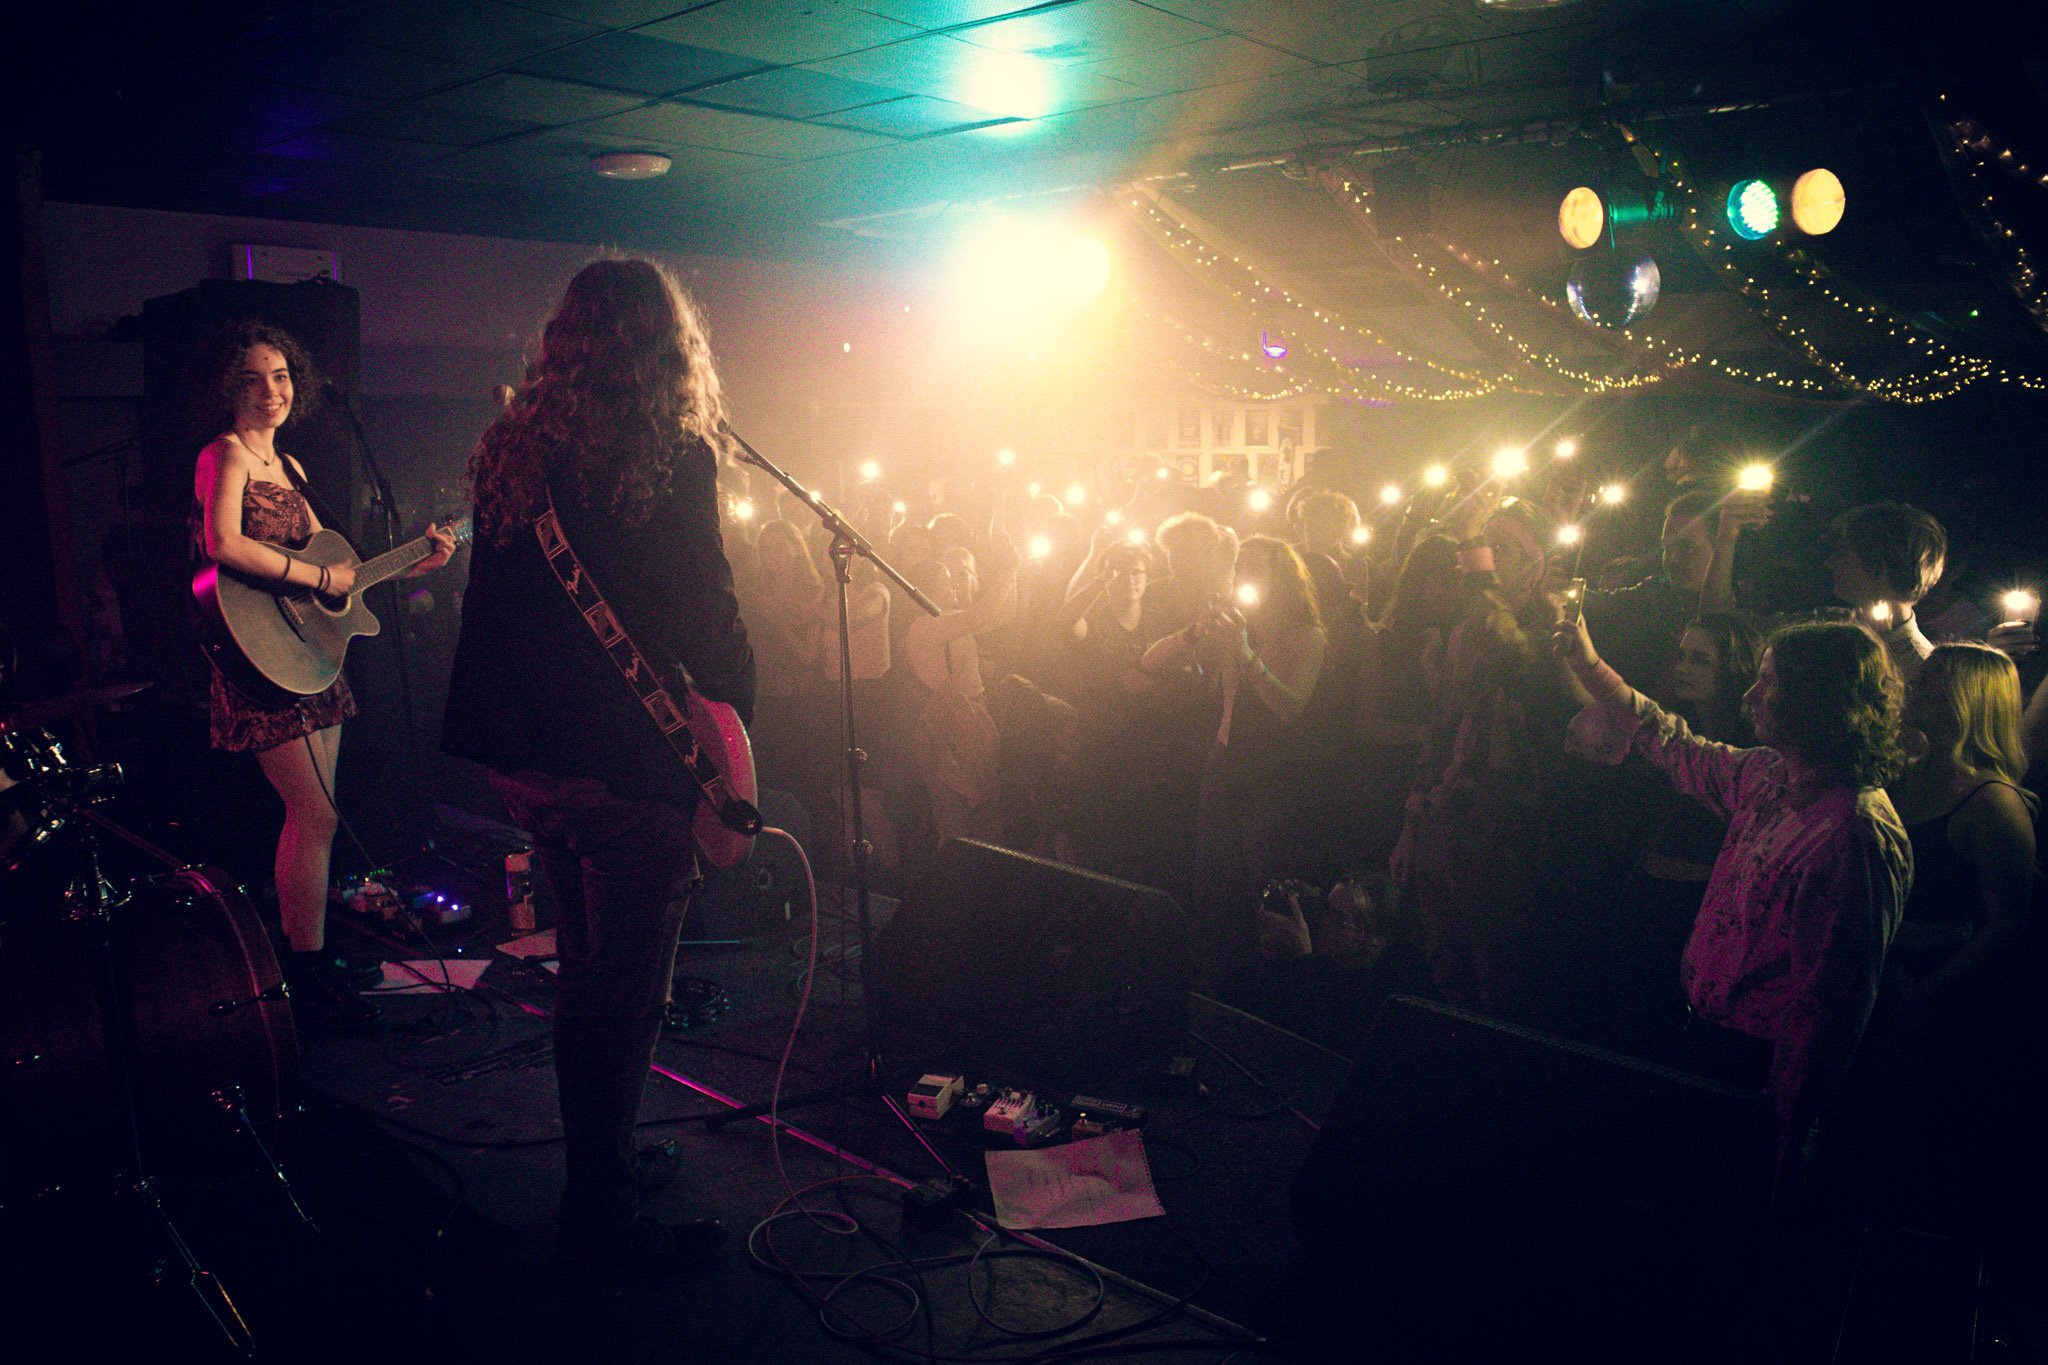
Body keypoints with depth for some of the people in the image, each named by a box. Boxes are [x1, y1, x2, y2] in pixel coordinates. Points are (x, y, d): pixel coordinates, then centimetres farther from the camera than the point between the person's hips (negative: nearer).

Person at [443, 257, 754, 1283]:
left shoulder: (509, 448, 7)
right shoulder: (670, 457, -13)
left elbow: (498, 601, 13)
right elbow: (708, 612, -14)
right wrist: (729, 732, -1)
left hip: (523, 758, 7)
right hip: (631, 764, -7)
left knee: (584, 972, 23)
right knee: (623, 998, 5)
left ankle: (599, 1158, 39)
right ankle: (600, 1225, 15)